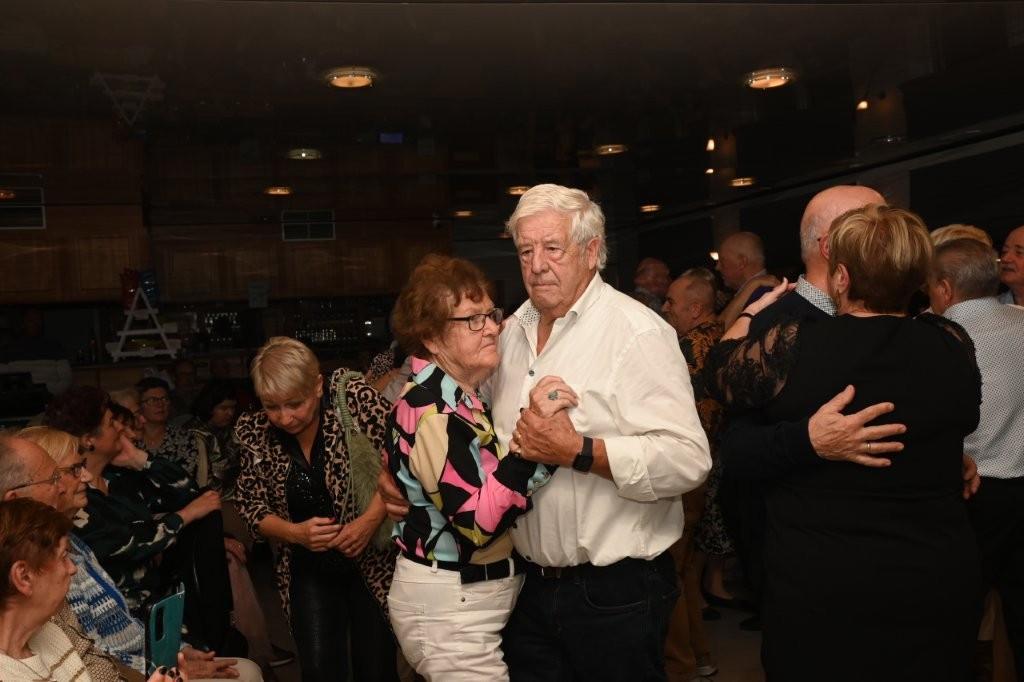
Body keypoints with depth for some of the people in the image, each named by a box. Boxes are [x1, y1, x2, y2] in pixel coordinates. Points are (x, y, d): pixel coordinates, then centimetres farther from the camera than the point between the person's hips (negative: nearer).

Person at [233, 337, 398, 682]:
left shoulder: (353, 398, -17)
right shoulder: (255, 433, -6)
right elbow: (252, 508, 1)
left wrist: (371, 518, -25)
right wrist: (295, 533, -16)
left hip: (373, 557, -2)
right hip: (309, 567, 2)